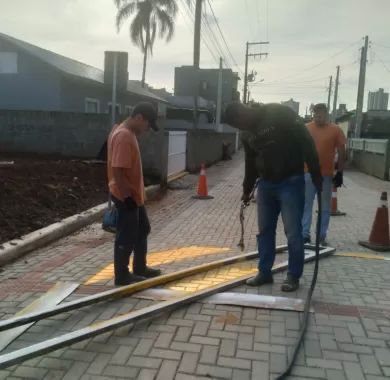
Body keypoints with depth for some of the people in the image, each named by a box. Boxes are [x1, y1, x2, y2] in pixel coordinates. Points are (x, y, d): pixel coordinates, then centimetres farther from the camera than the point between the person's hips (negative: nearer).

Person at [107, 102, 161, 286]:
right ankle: (122, 276, 16)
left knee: (142, 230, 20)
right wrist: (127, 196, -24)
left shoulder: (129, 133, 10)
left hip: (135, 195, 11)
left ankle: (140, 268, 34)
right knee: (126, 237, 2)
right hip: (126, 197, -11)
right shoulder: (123, 136, -23)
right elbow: (118, 170, -27)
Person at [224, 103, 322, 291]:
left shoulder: (280, 114, -14)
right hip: (265, 184, 7)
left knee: (293, 232, -1)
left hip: (290, 182, -6)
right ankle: (264, 272, 23)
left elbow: (306, 142, -15)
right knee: (264, 230, 11)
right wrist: (247, 189, 24)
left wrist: (316, 176, -15)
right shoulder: (247, 134, 6)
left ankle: (293, 276, 13)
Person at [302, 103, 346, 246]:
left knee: (325, 207, 7)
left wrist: (340, 173, -2)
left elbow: (341, 153, 2)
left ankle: (322, 236, 17)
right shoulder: (306, 129, 2)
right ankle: (305, 234, 12)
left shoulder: (335, 130, -1)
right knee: (306, 205, 4)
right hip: (308, 173, 1)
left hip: (327, 174, 0)